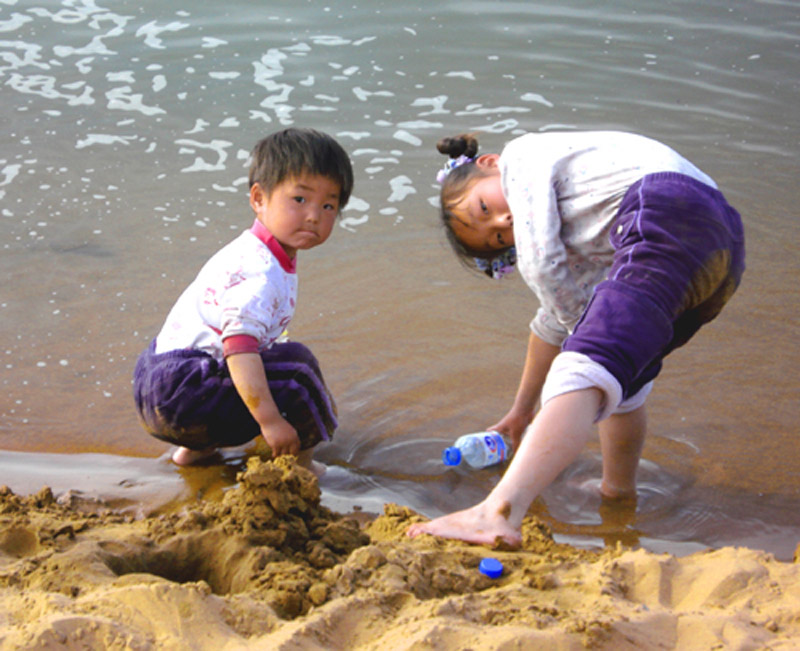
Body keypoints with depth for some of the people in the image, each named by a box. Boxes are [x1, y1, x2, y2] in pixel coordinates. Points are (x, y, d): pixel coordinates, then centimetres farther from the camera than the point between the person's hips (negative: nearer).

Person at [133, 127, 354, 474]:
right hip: (178, 398, -11)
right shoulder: (258, 273, -20)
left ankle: (199, 447, 27)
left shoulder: (253, 254, 14)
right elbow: (240, 346, -31)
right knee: (295, 362, -16)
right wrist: (270, 420, -33)